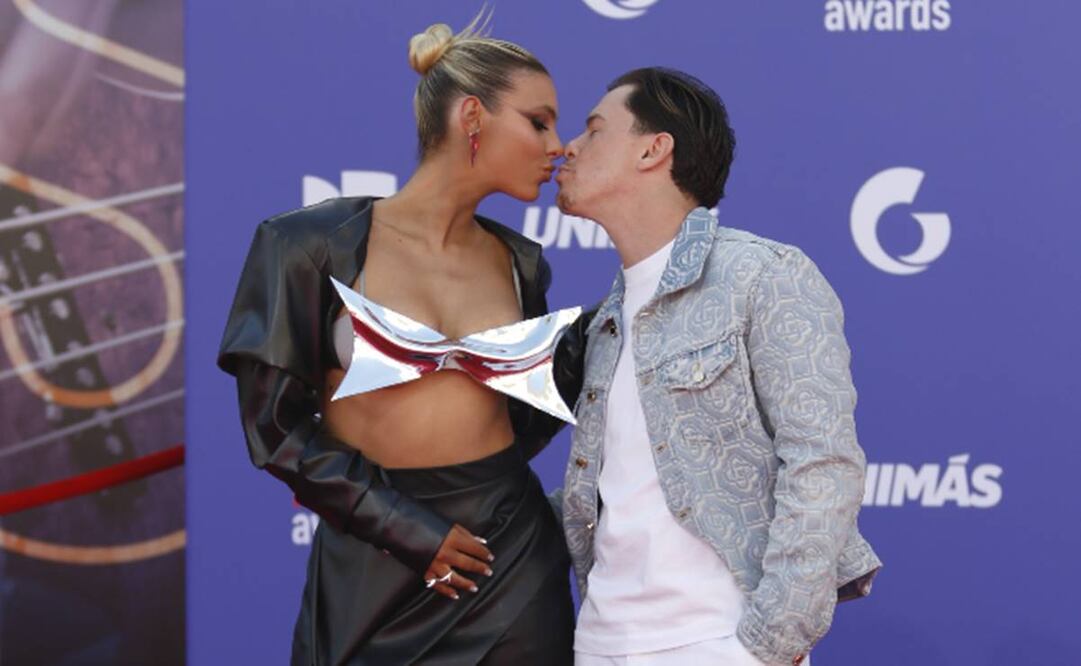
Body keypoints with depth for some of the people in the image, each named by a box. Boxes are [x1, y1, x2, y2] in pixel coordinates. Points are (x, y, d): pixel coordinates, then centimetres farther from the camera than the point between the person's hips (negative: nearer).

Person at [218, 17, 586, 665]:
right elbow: (274, 424, -8)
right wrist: (404, 528, -11)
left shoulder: (519, 263, 6)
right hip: (369, 559, -4)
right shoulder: (315, 245, -8)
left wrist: (600, 328, 5)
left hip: (509, 555, 4)